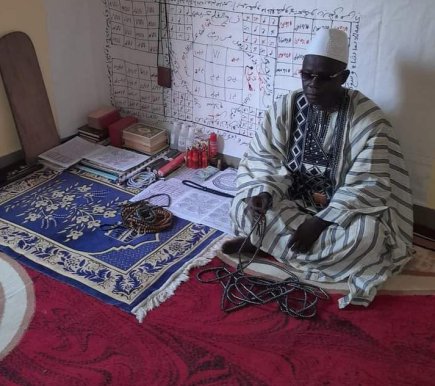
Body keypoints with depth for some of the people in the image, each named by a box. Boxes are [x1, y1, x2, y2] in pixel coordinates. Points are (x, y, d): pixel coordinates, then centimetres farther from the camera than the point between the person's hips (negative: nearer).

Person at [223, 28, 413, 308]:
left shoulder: (368, 119, -18)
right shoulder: (286, 107, -7)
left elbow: (367, 187, -20)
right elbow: (264, 158, -7)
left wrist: (319, 222, -28)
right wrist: (264, 192, -29)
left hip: (344, 210, -2)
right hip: (293, 201, 3)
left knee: (368, 235, -34)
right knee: (243, 207, -21)